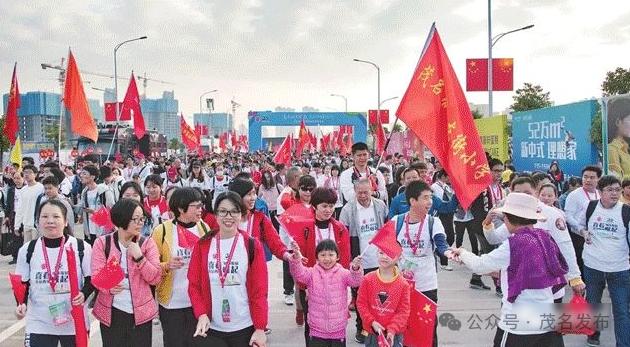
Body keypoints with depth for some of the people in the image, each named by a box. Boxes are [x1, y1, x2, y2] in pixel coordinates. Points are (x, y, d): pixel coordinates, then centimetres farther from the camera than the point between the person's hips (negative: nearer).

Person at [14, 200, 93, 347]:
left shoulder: (81, 248, -7)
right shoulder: (27, 250, 0)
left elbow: (92, 278, 0)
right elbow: (22, 283, 7)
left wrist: (84, 294, -20)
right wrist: (21, 303, -11)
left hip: (74, 322, -1)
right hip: (38, 324, 1)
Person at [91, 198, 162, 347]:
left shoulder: (147, 243, 0)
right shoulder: (102, 243, -2)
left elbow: (156, 278, -6)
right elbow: (96, 275, -9)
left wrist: (139, 257, -19)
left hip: (141, 312, 1)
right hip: (111, 312, -1)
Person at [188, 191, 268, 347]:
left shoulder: (252, 246, -3)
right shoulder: (203, 245, 2)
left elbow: (259, 289, -4)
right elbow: (194, 284, 3)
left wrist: (260, 327, -7)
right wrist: (201, 314, -11)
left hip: (245, 328, -1)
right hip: (210, 328, 1)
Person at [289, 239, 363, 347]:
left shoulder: (342, 273, -4)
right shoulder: (312, 273, -1)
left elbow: (356, 281, -19)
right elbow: (299, 274, -18)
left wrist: (356, 269, -42)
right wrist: (296, 258, -38)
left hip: (338, 331, 0)